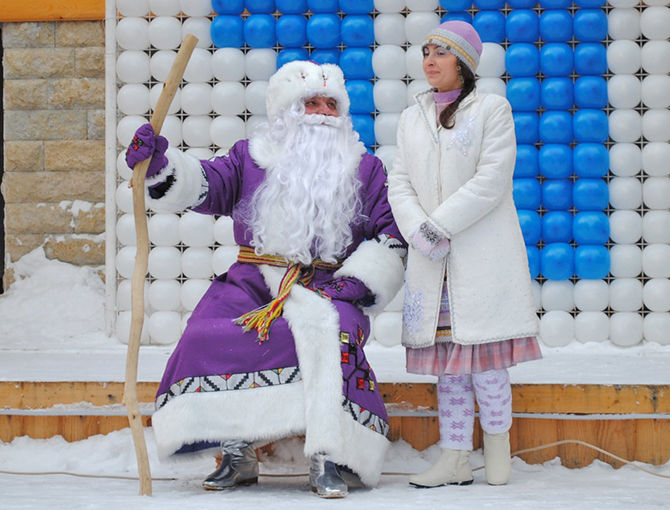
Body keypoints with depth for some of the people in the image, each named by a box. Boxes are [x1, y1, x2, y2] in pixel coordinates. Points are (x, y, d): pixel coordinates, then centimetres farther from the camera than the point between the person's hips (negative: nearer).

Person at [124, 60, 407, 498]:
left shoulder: (366, 170, 14)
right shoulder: (251, 159, 16)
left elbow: (391, 236, 10)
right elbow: (202, 184, 1)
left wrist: (358, 280, -6)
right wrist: (161, 165, -19)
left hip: (326, 290, -1)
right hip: (253, 284, 2)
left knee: (330, 332, -36)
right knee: (206, 339, -25)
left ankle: (330, 458, -33)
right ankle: (238, 456, -13)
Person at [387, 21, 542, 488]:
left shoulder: (492, 109, 1)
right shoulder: (412, 118, 16)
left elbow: (492, 180, -10)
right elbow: (400, 185, 9)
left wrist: (439, 225, -15)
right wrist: (419, 232, -10)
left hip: (481, 253, -4)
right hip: (432, 259, 4)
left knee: (481, 351, -8)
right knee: (446, 359, 3)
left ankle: (498, 436, 11)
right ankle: (456, 459, 5)